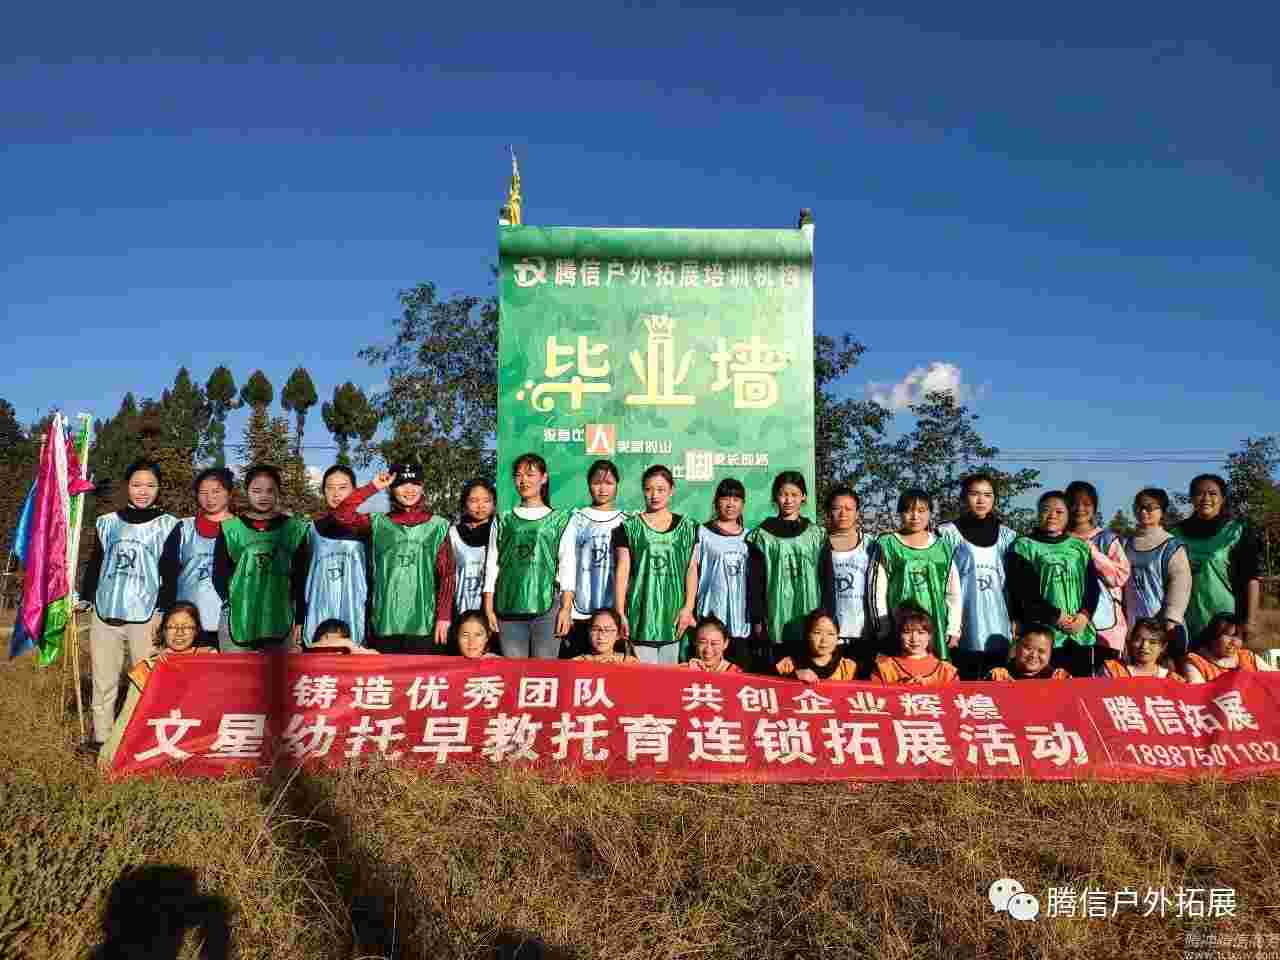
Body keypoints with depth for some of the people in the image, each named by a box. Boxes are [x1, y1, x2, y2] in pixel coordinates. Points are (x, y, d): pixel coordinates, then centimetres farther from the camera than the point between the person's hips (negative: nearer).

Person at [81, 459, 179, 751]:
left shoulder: (168, 525, 3)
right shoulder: (107, 522, 12)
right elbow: (94, 566, 16)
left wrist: (162, 613, -6)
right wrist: (85, 601, 11)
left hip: (146, 615, -3)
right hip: (105, 614, 3)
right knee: (103, 681, 7)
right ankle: (101, 737, 18)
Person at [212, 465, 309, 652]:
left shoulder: (294, 529, 6)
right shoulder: (230, 529, 6)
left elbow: (300, 578, 7)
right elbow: (219, 574, 7)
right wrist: (230, 602, -7)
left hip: (280, 621, 0)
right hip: (238, 620, 0)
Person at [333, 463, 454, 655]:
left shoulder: (438, 525, 4)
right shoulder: (379, 522, 8)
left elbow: (447, 574, 2)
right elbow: (343, 515, -7)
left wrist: (444, 616, -5)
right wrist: (373, 487, -4)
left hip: (422, 621, -1)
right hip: (386, 619, 1)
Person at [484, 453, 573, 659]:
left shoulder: (559, 519, 8)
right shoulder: (504, 521, 14)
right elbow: (492, 566, 12)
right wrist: (488, 609, 5)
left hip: (546, 606, -2)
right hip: (509, 607, 2)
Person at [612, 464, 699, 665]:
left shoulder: (687, 528, 10)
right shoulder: (629, 528, 5)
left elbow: (691, 570, 8)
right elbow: (622, 572, 3)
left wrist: (688, 607, -1)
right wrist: (620, 613, -3)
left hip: (672, 615, 2)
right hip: (641, 614, -1)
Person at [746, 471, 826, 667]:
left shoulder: (817, 534, 8)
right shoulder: (762, 535, 4)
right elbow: (755, 581, 3)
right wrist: (757, 620, -3)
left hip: (810, 623, 1)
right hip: (775, 622, -1)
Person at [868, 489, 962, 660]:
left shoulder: (943, 548, 10)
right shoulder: (887, 546, 3)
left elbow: (954, 593, 11)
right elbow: (878, 591, 1)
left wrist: (954, 630, 5)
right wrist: (884, 631, -4)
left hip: (937, 630, 2)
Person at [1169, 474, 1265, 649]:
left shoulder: (1239, 531, -2)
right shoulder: (1179, 532, 8)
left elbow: (1252, 578, -5)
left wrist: (1250, 620, -10)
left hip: (1227, 620, -3)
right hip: (1188, 622, 3)